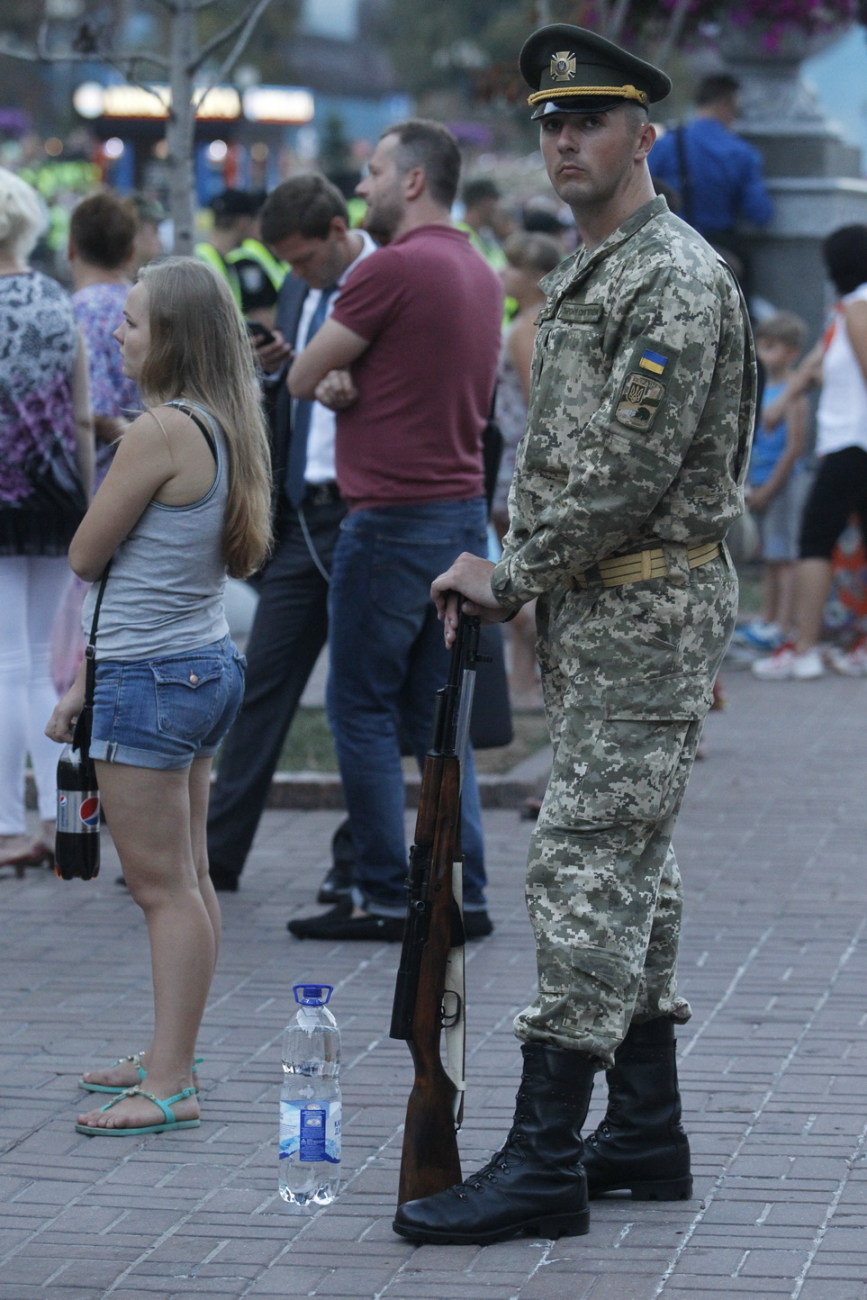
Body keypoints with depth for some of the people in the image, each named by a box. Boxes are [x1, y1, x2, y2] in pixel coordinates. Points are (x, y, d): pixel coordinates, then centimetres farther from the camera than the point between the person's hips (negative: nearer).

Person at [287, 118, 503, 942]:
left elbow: (300, 377, -8)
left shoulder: (393, 267, -14)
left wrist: (330, 376, 14)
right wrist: (348, 380, -1)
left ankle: (383, 897, -1)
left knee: (362, 709, -1)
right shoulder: (478, 272, 14)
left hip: (393, 515, -8)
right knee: (436, 713, 11)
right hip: (463, 511, 8)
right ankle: (460, 893, 9)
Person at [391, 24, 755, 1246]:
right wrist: (508, 575, 9)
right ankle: (647, 1131, 19)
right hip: (593, 608, 10)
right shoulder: (582, 275, 17)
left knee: (589, 867, -12)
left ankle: (546, 1161, -13)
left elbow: (629, 472, -21)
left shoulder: (675, 280, -15)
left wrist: (509, 579, -13)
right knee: (628, 867, 12)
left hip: (648, 613, -10)